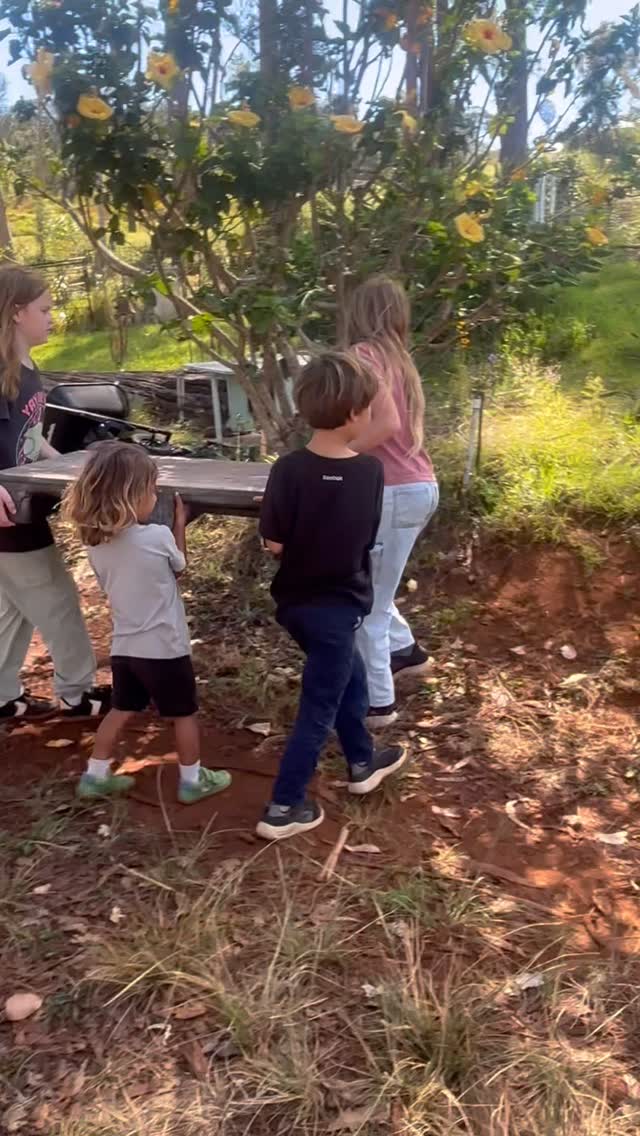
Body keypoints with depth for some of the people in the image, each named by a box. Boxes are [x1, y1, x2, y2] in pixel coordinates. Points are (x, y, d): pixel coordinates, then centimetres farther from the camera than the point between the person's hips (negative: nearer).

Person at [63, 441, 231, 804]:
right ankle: (192, 780, 26)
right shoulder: (159, 537, -21)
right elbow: (180, 566, 0)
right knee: (185, 714, 13)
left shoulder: (95, 541, -3)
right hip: (164, 647, -6)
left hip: (125, 646, 6)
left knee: (121, 710, 23)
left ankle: (95, 776, 31)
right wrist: (180, 524, 10)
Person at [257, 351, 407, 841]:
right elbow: (367, 538, -2)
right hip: (338, 606, -3)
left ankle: (363, 763, 43)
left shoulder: (289, 469, -15)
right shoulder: (371, 471, -15)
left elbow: (274, 543, -12)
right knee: (319, 707, 10)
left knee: (349, 676, 25)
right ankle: (284, 808, 16)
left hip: (295, 601, 4)